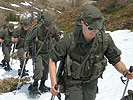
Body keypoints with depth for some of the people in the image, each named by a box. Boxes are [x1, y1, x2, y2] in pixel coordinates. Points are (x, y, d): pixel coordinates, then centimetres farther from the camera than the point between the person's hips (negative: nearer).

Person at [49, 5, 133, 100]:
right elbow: (53, 60, -13)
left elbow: (116, 60, -6)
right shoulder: (69, 40, -25)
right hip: (73, 84, -3)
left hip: (91, 83, 3)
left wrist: (125, 71, -28)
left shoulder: (105, 39, -18)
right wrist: (54, 83, -24)